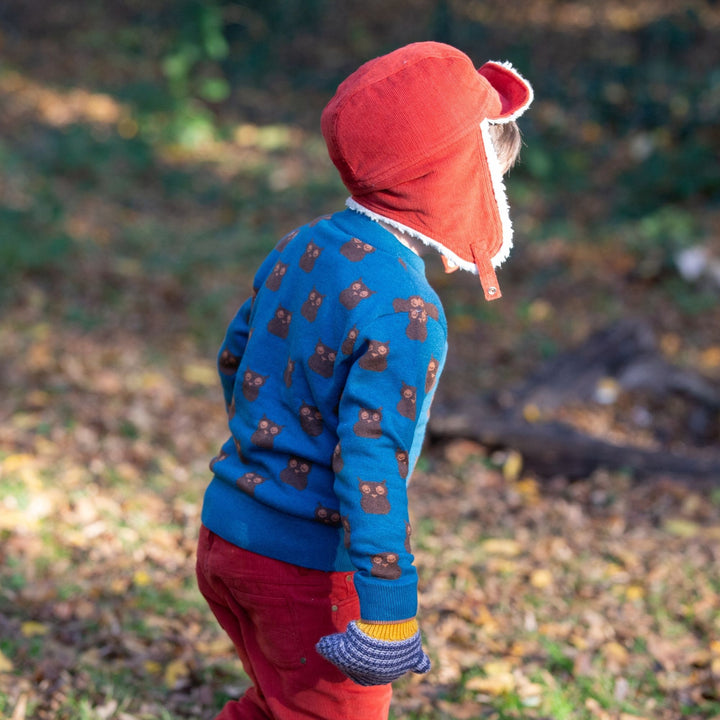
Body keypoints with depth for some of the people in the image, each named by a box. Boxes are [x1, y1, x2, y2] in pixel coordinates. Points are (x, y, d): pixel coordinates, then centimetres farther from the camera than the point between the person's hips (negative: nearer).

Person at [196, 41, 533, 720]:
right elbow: (370, 463, -28)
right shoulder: (404, 313, -23)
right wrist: (386, 612, -24)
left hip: (225, 530, 8)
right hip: (309, 568, -8)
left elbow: (234, 360, 17)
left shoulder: (301, 248, 3)